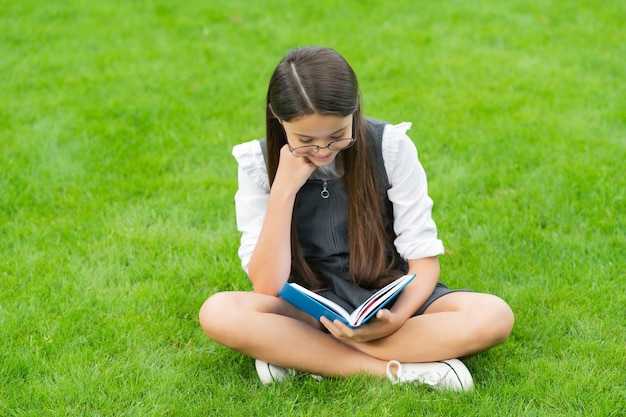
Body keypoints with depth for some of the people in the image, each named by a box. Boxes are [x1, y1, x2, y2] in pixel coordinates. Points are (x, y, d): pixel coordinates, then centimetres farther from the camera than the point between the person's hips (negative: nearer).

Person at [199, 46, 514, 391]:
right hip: (310, 310, 0)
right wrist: (284, 189, -24)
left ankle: (298, 352, -23)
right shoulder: (259, 164, -10)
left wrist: (397, 319, -28)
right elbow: (267, 289, -16)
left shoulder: (391, 147, -10)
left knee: (493, 316, -29)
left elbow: (423, 258, -8)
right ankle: (402, 369, -27)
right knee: (218, 313, -30)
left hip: (392, 299, 1)